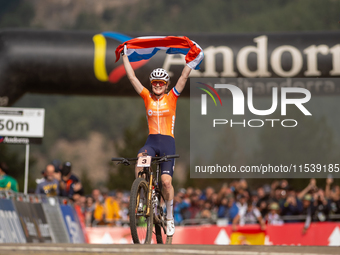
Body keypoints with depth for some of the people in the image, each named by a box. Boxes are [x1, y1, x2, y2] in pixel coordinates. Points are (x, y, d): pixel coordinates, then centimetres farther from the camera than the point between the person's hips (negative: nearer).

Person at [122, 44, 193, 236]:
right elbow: (132, 77, 7)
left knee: (166, 180, -11)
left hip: (168, 141, -1)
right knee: (140, 158, -33)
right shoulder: (147, 97, 7)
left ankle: (170, 217, 6)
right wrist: (125, 56, 7)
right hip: (151, 140, 1)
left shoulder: (171, 98, 3)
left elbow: (184, 77, -2)